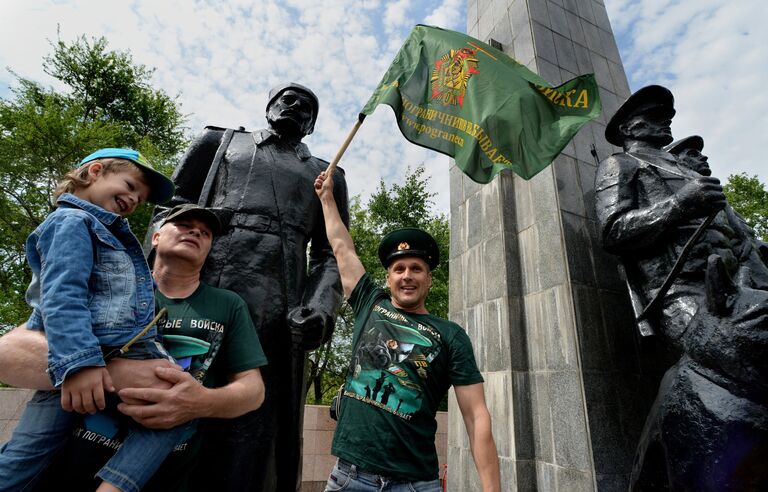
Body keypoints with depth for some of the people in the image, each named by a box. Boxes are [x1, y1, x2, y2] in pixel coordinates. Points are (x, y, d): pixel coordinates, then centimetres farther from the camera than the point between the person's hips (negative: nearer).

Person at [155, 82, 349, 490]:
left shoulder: (325, 176, 22)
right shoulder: (222, 142, 24)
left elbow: (330, 253, 11)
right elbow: (173, 203, 14)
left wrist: (321, 306, -7)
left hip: (278, 307, 1)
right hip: (200, 287, 1)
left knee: (260, 422, 0)